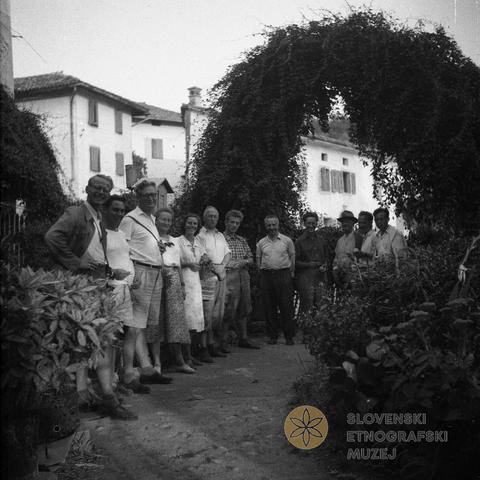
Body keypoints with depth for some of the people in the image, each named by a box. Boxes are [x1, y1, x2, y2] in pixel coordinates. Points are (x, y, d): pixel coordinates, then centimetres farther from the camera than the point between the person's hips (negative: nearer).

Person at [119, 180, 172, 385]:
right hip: (140, 273, -9)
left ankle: (147, 369, 16)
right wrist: (131, 274, -23)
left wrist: (160, 248, 10)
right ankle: (128, 373, -7)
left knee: (151, 324, 10)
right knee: (135, 326, -10)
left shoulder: (152, 219, 21)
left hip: (156, 275, 9)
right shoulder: (130, 219, -5)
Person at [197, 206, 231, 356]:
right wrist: (213, 267, -14)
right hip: (207, 275, -7)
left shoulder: (220, 236, 21)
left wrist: (222, 266, -2)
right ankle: (210, 345, -8)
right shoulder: (200, 235, -2)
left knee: (220, 310, 8)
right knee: (207, 311, -10)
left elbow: (227, 254, 16)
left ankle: (220, 342, 14)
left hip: (221, 275, 7)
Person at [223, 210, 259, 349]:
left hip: (244, 276, 7)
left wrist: (245, 262, -3)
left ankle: (243, 338, 23)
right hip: (229, 278, -7)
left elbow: (251, 259, 17)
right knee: (228, 310, -8)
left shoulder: (242, 240, 17)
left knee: (243, 309, 13)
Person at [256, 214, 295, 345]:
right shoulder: (261, 243, 10)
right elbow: (258, 260, 16)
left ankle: (289, 336, 5)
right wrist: (263, 272, 9)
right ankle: (273, 336, 13)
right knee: (269, 307, 4)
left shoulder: (287, 240, 4)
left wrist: (291, 273, 3)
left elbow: (292, 258, 7)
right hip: (266, 276, 2)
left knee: (286, 306, -3)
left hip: (283, 274, -2)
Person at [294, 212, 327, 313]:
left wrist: (324, 266, 4)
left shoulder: (320, 240, 14)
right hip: (305, 277, -4)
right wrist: (308, 264, -15)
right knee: (307, 309, -7)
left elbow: (325, 257, 24)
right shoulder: (299, 241, 0)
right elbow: (295, 262, -2)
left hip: (319, 277, 4)